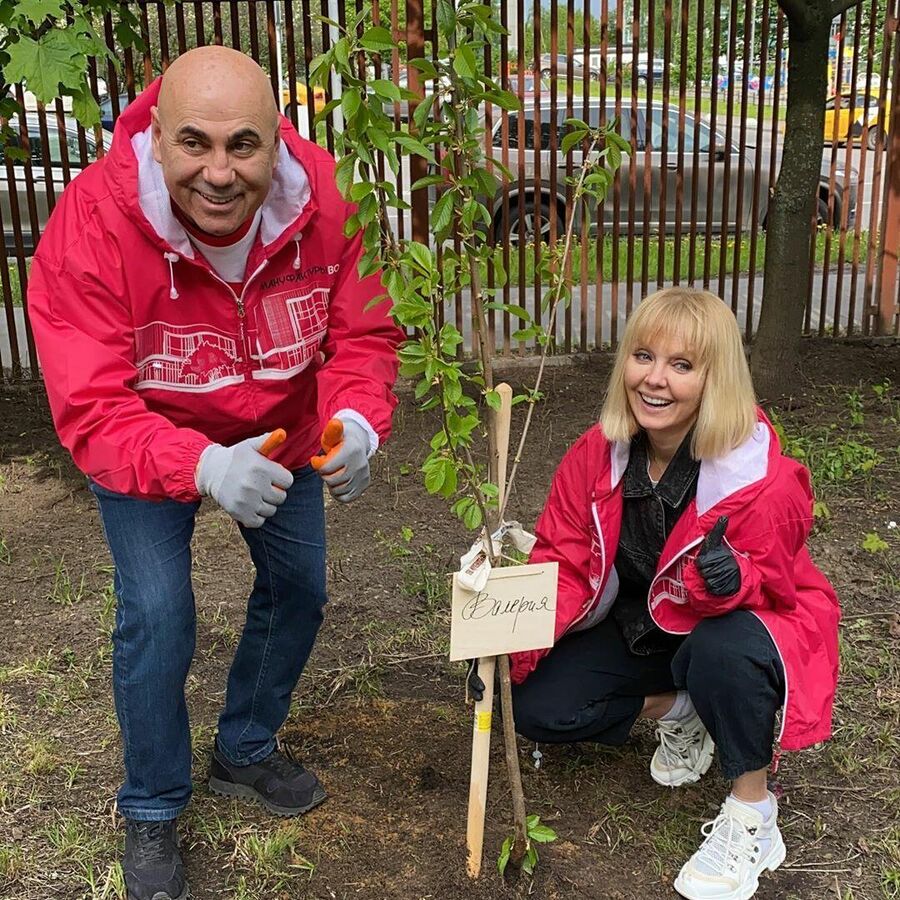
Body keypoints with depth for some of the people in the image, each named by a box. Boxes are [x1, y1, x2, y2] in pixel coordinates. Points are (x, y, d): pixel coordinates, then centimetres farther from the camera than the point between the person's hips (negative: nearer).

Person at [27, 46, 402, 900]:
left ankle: (245, 750, 39)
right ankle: (149, 812, 16)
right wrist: (203, 468, -51)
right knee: (157, 613, -12)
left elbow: (363, 334, -18)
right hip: (145, 443, -3)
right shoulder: (91, 223, -34)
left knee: (298, 589, 10)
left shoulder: (322, 198, -26)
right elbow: (90, 412, -33)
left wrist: (356, 420, -40)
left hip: (277, 433, 4)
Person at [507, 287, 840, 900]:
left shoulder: (758, 475, -29)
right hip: (637, 628, 5)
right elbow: (564, 561, -12)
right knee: (537, 708, -12)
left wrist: (732, 578, -47)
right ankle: (674, 710, 13)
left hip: (728, 634, -4)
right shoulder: (598, 454, -15)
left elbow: (769, 584, -20)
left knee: (722, 649, -41)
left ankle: (752, 813, -13)